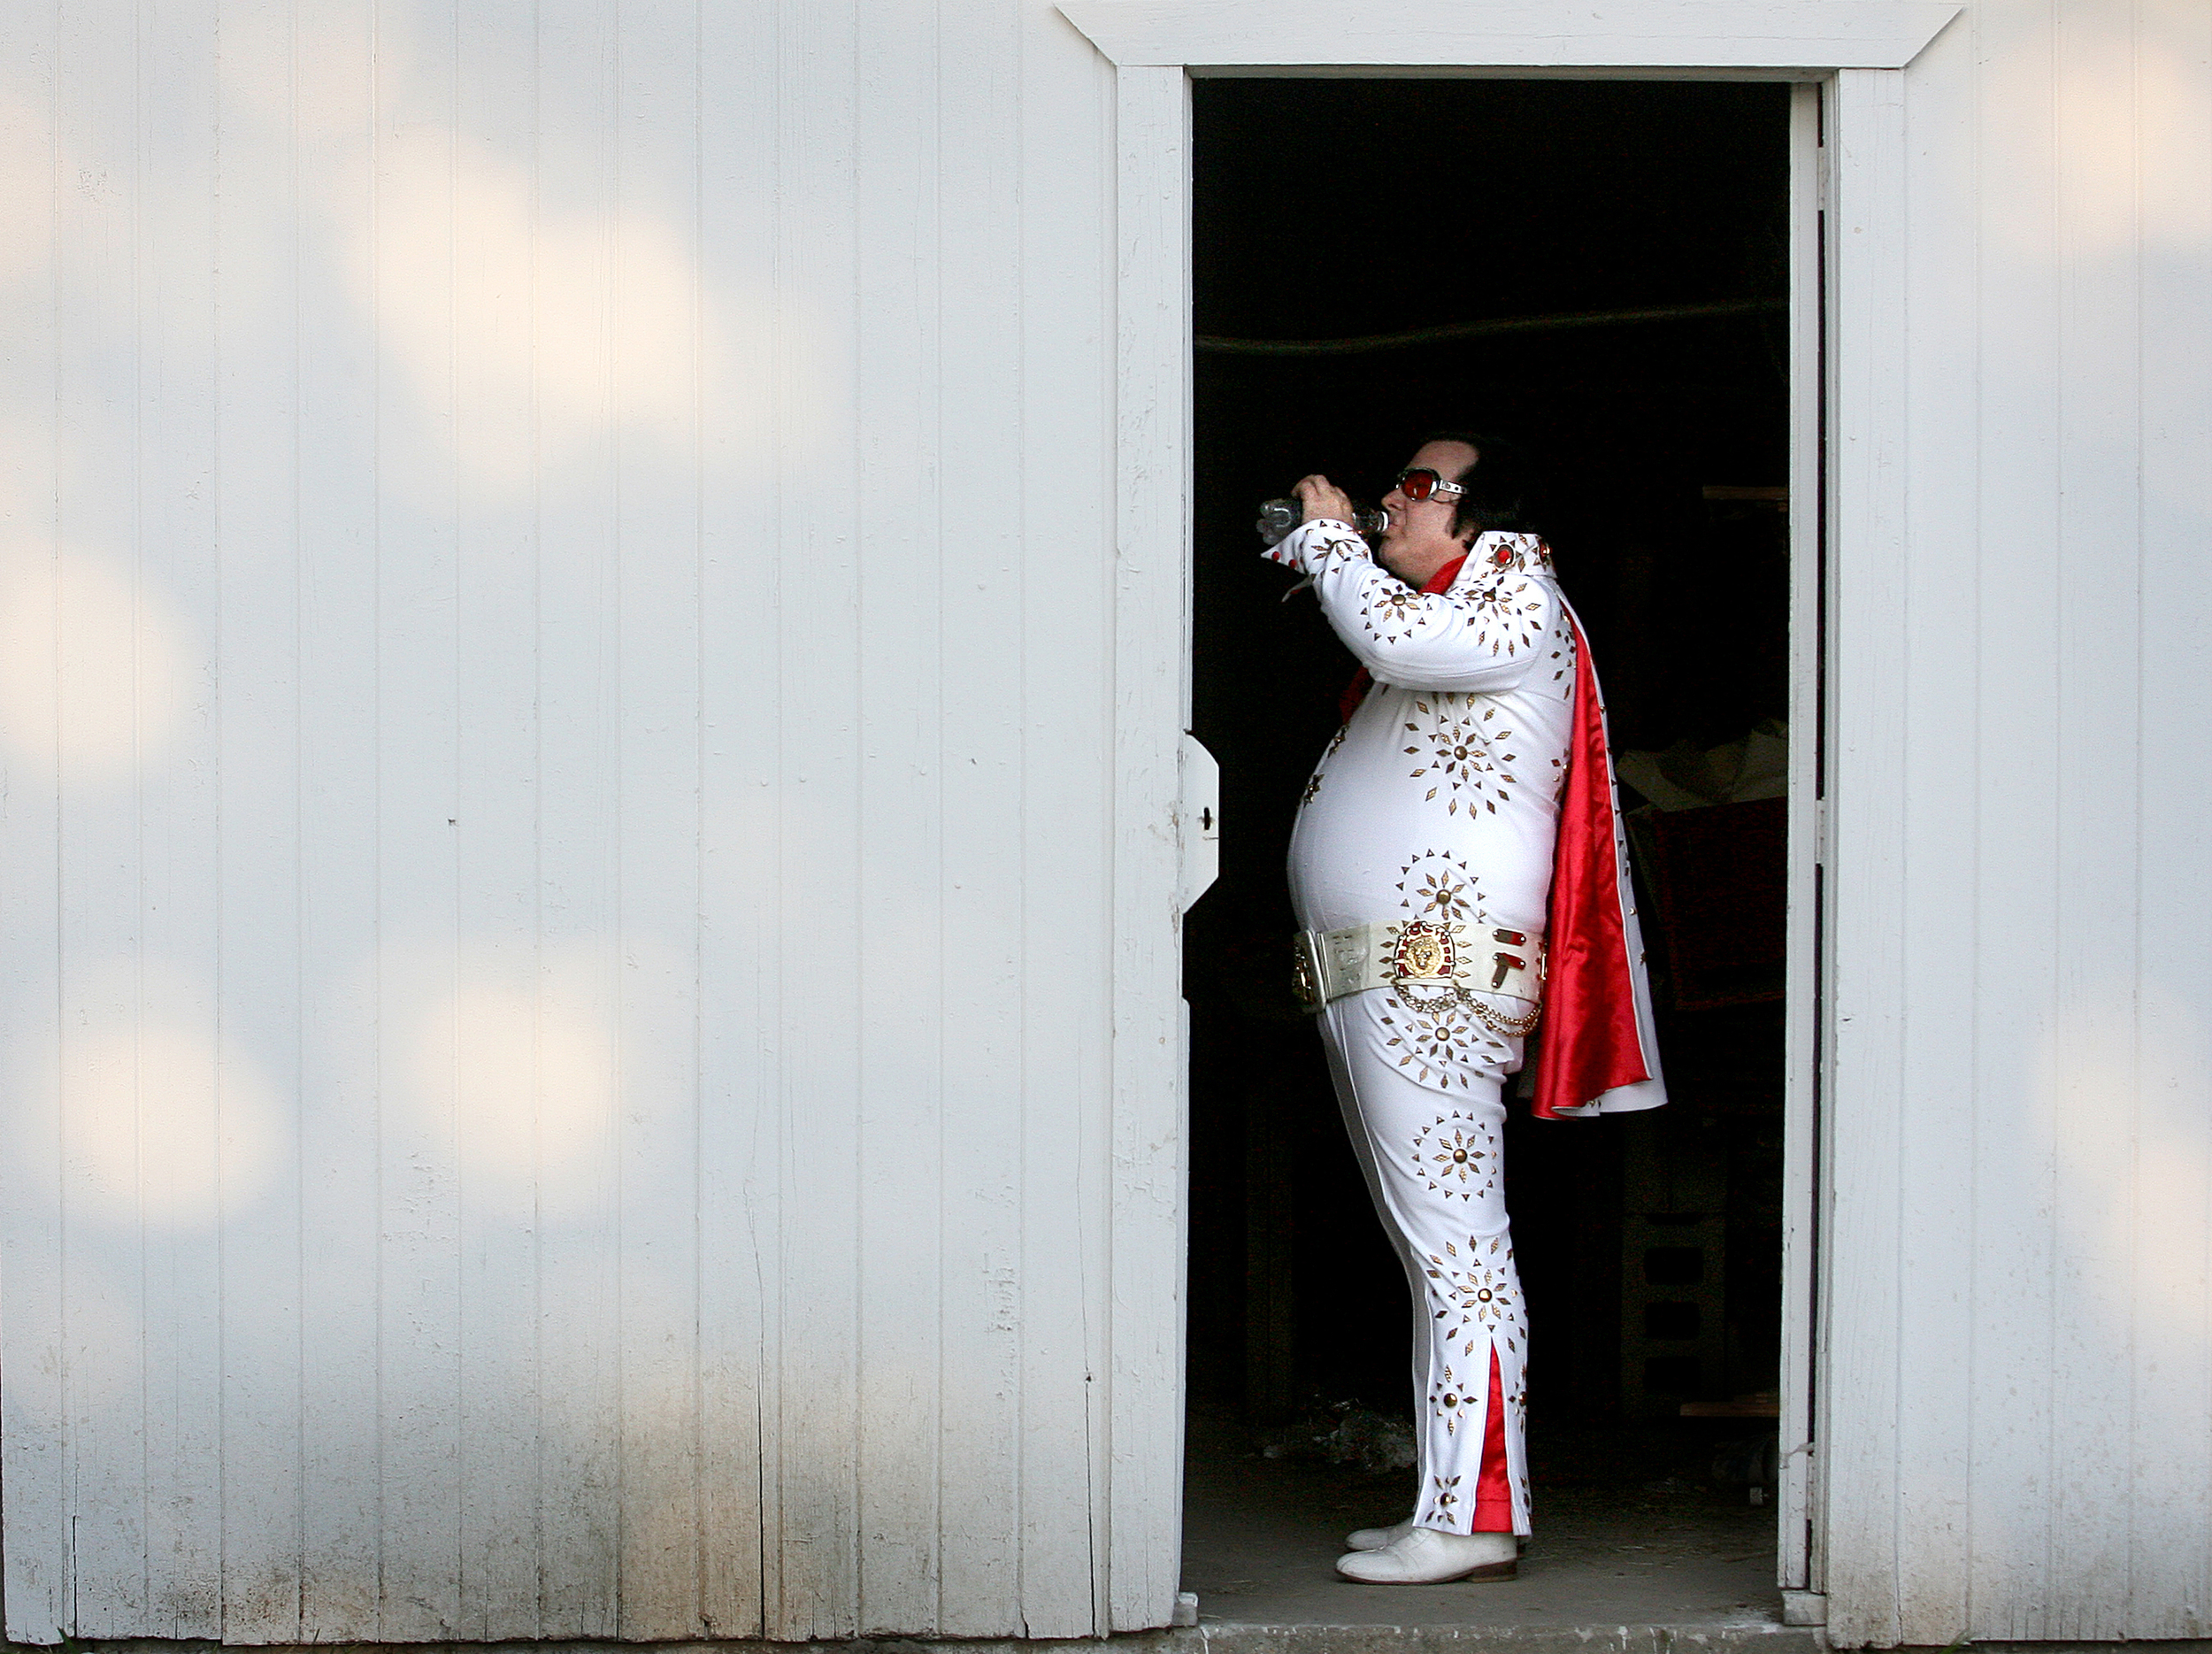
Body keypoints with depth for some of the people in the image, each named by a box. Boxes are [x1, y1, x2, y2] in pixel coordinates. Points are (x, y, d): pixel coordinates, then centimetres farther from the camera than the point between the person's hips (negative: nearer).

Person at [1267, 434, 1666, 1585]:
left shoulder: (1516, 599, -4)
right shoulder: (1434, 618, 26)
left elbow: (1393, 634, -20)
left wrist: (1330, 538, -5)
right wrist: (1322, 560, 23)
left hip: (1434, 976, -10)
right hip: (1367, 983, 10)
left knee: (1453, 1244, -13)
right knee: (1436, 1255, 10)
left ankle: (1474, 1519, -14)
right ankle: (1448, 1506, 14)